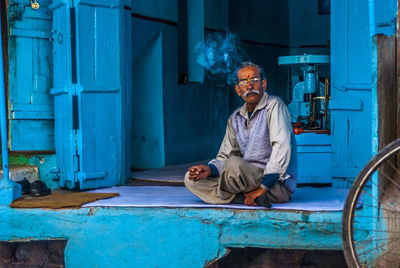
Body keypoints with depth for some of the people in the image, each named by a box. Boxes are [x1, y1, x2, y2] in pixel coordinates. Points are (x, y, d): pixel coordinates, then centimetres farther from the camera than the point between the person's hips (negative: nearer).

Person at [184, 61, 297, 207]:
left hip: (277, 184, -7)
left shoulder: (274, 105, -7)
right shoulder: (235, 118, 14)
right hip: (249, 178, 8)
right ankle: (253, 199, -20)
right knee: (191, 179, -8)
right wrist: (210, 169, -9)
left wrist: (263, 188, -24)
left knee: (235, 163, -35)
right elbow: (225, 157, 16)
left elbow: (282, 147, -19)